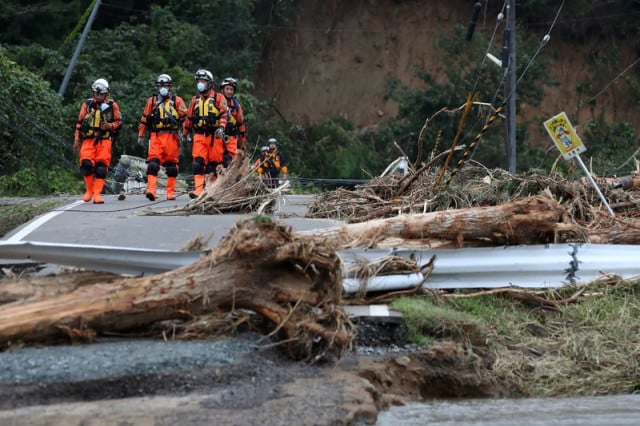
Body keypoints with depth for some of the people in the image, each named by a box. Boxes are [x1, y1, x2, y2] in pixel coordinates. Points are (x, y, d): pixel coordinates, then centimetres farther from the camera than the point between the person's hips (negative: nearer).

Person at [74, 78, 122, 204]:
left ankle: (97, 194, -3)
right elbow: (79, 123, 14)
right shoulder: (87, 104, 9)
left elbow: (119, 122, 8)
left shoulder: (112, 105, 5)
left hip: (104, 141, -1)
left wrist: (110, 126, -13)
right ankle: (89, 190, 7)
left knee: (101, 167, -8)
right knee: (86, 164, -13)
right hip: (88, 140, 1)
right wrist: (77, 140, 12)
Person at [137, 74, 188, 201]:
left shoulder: (177, 101, 9)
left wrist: (182, 132, -7)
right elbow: (144, 119, 17)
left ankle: (171, 192, 12)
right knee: (153, 163, -14)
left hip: (172, 136, 0)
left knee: (171, 165, 4)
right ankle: (151, 190, -22)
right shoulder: (152, 101, 14)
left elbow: (184, 117, 4)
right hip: (156, 136, 0)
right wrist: (141, 135, 16)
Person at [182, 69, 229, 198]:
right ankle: (198, 190, -21)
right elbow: (189, 117, 25)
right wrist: (185, 134, 28)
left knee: (214, 163, 1)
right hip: (199, 135, 3)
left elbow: (224, 114, -6)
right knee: (198, 163, -12)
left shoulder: (218, 98, 4)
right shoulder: (195, 100, 19)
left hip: (215, 136, -3)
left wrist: (221, 127, -21)